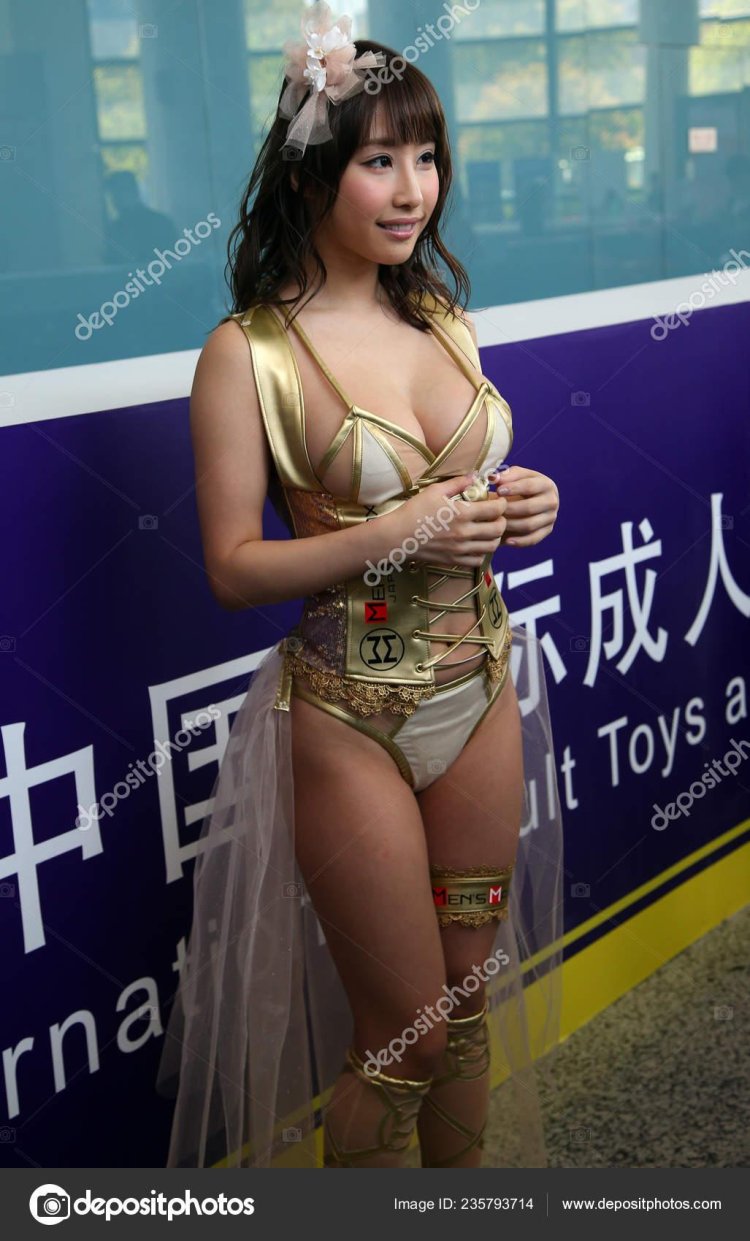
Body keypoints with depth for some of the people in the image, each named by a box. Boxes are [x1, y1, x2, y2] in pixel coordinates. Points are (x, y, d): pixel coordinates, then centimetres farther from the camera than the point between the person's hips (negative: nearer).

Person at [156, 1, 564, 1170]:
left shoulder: (443, 319, 6)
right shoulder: (249, 353, -13)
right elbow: (233, 568, -13)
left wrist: (520, 504, -5)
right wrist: (398, 535, -23)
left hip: (483, 690, 6)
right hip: (353, 716, -6)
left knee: (471, 998, 19)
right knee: (402, 1031, 7)